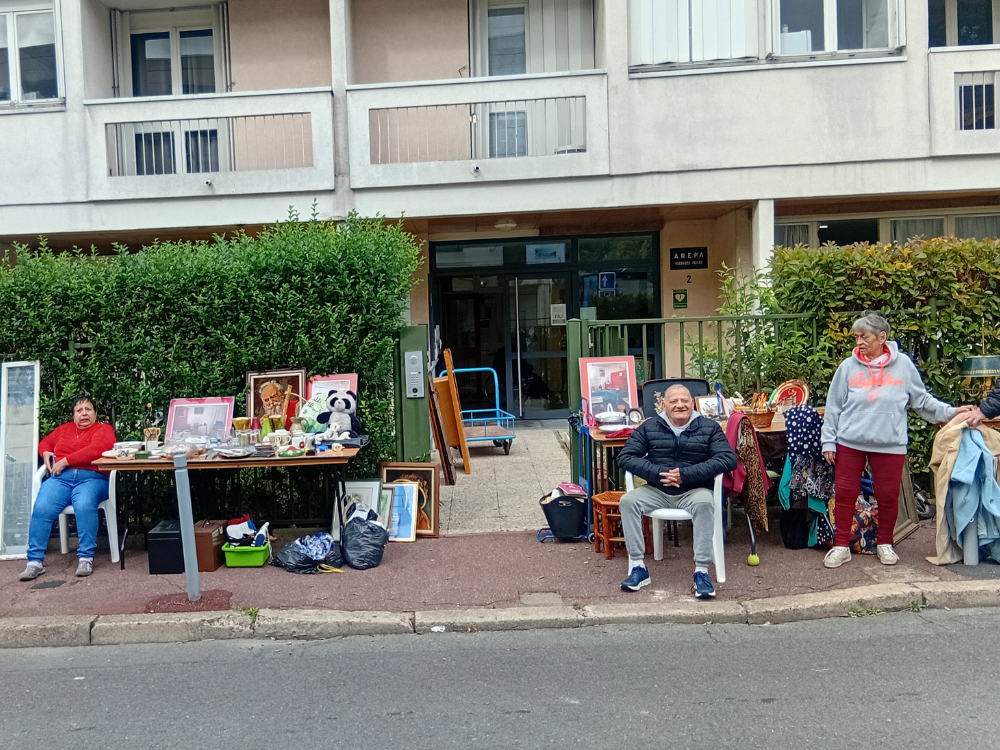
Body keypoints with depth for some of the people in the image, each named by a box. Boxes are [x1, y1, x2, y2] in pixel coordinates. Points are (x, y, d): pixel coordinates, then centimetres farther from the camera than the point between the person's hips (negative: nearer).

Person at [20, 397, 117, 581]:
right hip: (60, 478, 4)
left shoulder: (104, 429, 8)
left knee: (84, 506, -35)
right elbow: (45, 442, 37)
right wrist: (46, 453, 13)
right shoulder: (64, 428, 25)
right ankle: (34, 562, -20)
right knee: (41, 508, -25)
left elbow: (95, 450, -10)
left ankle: (86, 558, -27)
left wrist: (65, 461, -10)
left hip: (91, 478, -4)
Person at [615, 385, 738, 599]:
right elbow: (625, 456, 0)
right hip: (656, 491, 2)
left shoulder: (709, 427, 1)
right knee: (628, 501, -23)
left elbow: (728, 459, -11)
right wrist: (657, 473, -18)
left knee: (704, 503, -34)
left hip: (694, 491, -2)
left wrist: (685, 474, -19)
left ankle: (702, 571, -28)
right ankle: (637, 567, -18)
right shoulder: (649, 427, 5)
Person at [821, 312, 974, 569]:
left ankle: (884, 543, 28)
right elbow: (833, 407, 2)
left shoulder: (903, 364, 0)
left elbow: (922, 400, 10)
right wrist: (828, 441, 0)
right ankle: (841, 546, 15)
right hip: (849, 443, 0)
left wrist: (951, 412, 2)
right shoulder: (848, 367, 0)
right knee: (844, 494, 4)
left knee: (888, 496, 7)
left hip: (890, 444, 0)